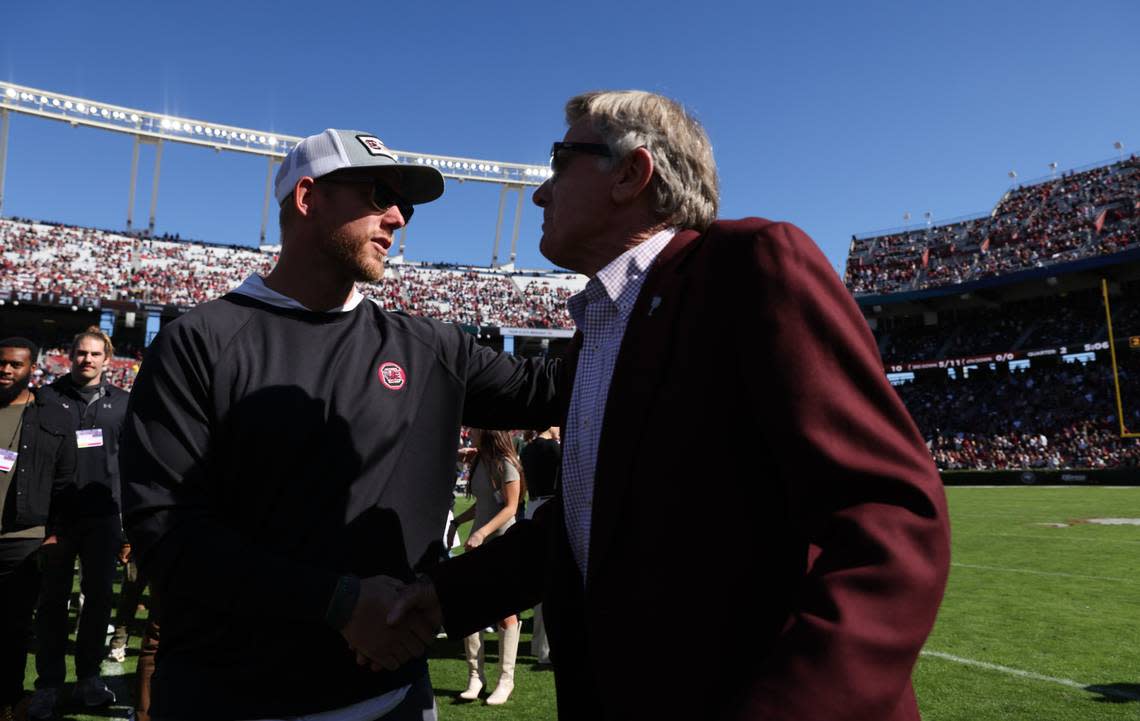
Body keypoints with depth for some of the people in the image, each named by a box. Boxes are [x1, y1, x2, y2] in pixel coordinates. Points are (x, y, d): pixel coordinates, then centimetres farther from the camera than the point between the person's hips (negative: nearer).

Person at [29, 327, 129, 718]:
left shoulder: (120, 402, 8)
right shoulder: (48, 397, 4)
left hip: (103, 514, 1)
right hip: (57, 514, -1)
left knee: (100, 597, 8)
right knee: (53, 598, 6)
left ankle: (89, 677, 21)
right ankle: (48, 683, 17)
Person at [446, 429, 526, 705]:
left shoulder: (505, 463, -11)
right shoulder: (480, 462, 11)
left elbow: (511, 507, -15)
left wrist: (483, 532, -24)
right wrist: (457, 522, 9)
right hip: (478, 543, 7)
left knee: (505, 613, 3)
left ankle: (506, 680, 14)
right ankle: (475, 676, 16)